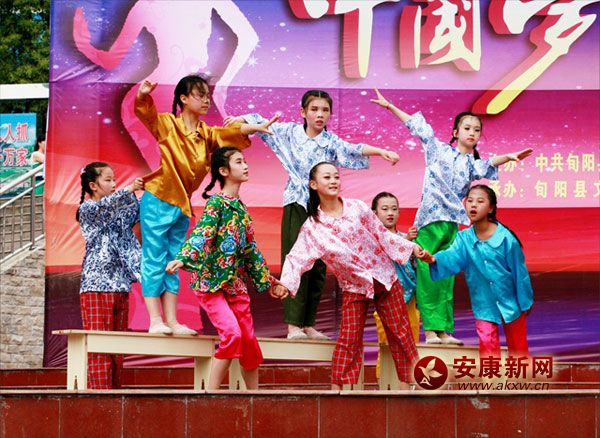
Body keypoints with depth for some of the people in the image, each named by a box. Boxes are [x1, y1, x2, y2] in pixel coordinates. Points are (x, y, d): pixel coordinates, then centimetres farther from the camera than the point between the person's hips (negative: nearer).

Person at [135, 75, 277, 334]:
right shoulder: (167, 124, -6)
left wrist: (256, 127, -23)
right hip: (158, 201, -6)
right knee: (153, 262, -2)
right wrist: (143, 96, -39)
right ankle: (155, 321, -1)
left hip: (182, 206, 7)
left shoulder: (206, 134, 8)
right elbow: (145, 112, -18)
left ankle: (171, 321, 13)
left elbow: (232, 132, -6)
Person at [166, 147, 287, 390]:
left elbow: (250, 248, 22)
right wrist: (183, 258, -41)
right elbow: (201, 233, -24)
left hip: (236, 285, 8)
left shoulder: (241, 208, 15)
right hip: (210, 282, -8)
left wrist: (267, 281, 26)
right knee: (232, 333, -22)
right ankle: (212, 392, -14)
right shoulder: (216, 202, -8)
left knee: (249, 341, 8)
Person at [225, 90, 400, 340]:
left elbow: (353, 150, -18)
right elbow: (264, 124, 15)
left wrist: (381, 151, -34)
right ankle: (293, 324, -9)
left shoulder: (331, 141, -2)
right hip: (296, 206, -1)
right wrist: (241, 118, 0)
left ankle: (308, 324, 10)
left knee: (318, 265, 3)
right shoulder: (290, 132, 3)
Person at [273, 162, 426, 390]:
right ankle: (336, 389, 1)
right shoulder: (312, 227, -7)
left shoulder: (357, 208, -5)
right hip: (353, 288, -1)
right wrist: (286, 283, -30)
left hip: (384, 278, 1)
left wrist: (410, 247, -6)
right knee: (348, 339, -6)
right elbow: (298, 257, -13)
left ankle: (407, 385, 13)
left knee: (400, 333, 4)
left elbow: (382, 235, 0)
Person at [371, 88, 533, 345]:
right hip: (430, 220, -4)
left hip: (452, 224, 4)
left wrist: (509, 157, -27)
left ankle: (445, 330, 4)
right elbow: (416, 124, 11)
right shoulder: (438, 149, 9)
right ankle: (430, 330, -9)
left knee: (446, 279, 3)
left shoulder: (473, 165, 15)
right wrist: (388, 106, 11)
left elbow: (490, 165, -6)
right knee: (426, 276, -8)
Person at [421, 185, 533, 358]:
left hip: (509, 299, -2)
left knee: (517, 347, 12)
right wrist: (434, 259, -49)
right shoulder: (464, 238, -10)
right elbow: (452, 256, -27)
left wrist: (525, 302, -4)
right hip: (484, 303, 2)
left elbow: (519, 270, -11)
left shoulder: (505, 237, -19)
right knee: (487, 344, 1)